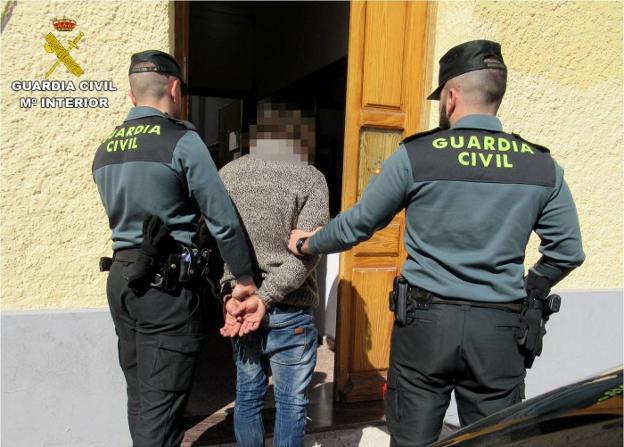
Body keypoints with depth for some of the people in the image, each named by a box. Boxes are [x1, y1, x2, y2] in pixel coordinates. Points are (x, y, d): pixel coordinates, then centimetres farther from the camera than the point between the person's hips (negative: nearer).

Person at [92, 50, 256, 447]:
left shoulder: (105, 148, 11)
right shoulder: (181, 139, -11)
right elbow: (223, 220, -12)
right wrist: (245, 278, -4)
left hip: (120, 278, 7)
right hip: (165, 285, -7)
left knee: (139, 396, 19)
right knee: (161, 406, 1)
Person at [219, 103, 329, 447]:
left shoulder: (228, 173, 3)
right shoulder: (310, 178, -7)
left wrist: (232, 292, -6)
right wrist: (264, 298, -13)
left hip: (239, 304, 4)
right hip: (289, 309, -4)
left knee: (248, 396, 19)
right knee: (290, 403, 11)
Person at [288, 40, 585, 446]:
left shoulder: (416, 155, -7)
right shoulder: (542, 165, 2)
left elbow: (357, 225, 1)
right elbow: (568, 252, 7)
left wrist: (308, 244, 19)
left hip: (425, 324, -2)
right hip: (500, 332, 3)